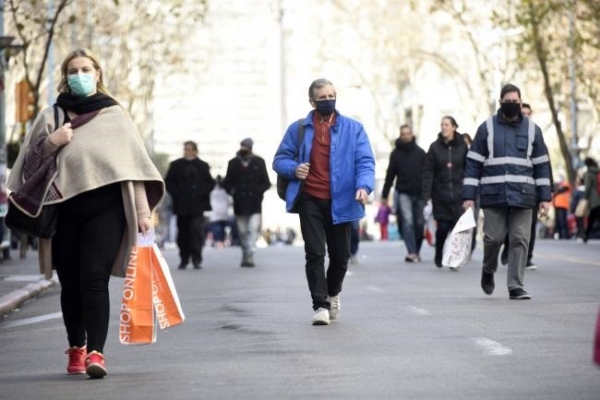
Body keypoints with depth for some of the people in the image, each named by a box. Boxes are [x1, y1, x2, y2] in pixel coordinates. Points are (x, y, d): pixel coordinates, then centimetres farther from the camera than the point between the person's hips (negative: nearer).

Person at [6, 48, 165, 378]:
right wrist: (51, 143, -8)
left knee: (94, 278, -15)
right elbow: (29, 162, 11)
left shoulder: (114, 115, 10)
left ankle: (95, 352, -20)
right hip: (64, 211, 2)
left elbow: (134, 163, 8)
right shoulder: (51, 116, 12)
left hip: (105, 208, -2)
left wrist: (142, 210, 1)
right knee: (70, 284, 5)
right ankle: (76, 348, 20)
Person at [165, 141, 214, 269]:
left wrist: (201, 192, -9)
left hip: (197, 205, -2)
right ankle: (184, 260, 15)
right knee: (183, 232, 5)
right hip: (181, 206, 2)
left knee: (197, 230, -12)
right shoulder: (176, 165, 8)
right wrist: (176, 193, -6)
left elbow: (210, 183, 7)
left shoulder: (202, 166, 6)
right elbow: (168, 182, 9)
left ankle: (197, 259, -11)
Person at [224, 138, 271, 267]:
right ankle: (245, 255, 18)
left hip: (254, 204, -2)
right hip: (239, 204, 2)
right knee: (242, 231, 7)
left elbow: (266, 182, 7)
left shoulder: (259, 162, 6)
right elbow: (227, 182, 13)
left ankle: (249, 256, -18)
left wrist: (258, 190, -11)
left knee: (253, 229, -14)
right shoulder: (233, 163, 9)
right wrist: (232, 191, -7)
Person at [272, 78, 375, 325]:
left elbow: (365, 161, -2)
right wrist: (294, 169, -13)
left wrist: (364, 186, -21)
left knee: (340, 254, 10)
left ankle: (333, 293, 37)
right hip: (310, 201, -1)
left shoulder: (353, 128, 4)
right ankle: (320, 305, -3)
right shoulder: (298, 129, 6)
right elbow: (280, 160, 10)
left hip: (340, 201, 1)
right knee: (315, 253, -8)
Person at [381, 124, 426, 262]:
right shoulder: (396, 153, 6)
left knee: (419, 223, 3)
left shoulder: (420, 152, 7)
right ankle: (412, 252, -19)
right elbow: (390, 175, 9)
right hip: (403, 193, -1)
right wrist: (384, 194, 7)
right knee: (407, 221, -14)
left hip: (419, 193, 1)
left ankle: (416, 252, 16)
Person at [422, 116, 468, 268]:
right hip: (440, 195, 0)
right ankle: (438, 256, 20)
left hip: (458, 194, 0)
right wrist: (426, 196, -7)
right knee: (442, 227, -1)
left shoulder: (462, 146, 3)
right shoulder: (435, 147, 3)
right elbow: (428, 172, 0)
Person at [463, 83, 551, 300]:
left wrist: (545, 197, 6)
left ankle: (516, 286, 0)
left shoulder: (532, 129, 10)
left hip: (523, 196, 1)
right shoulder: (487, 128, 5)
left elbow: (542, 165, 13)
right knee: (493, 238, 0)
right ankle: (488, 270, 30)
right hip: (493, 195, -1)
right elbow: (473, 163, 5)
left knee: (520, 240, -4)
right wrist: (468, 196, -2)